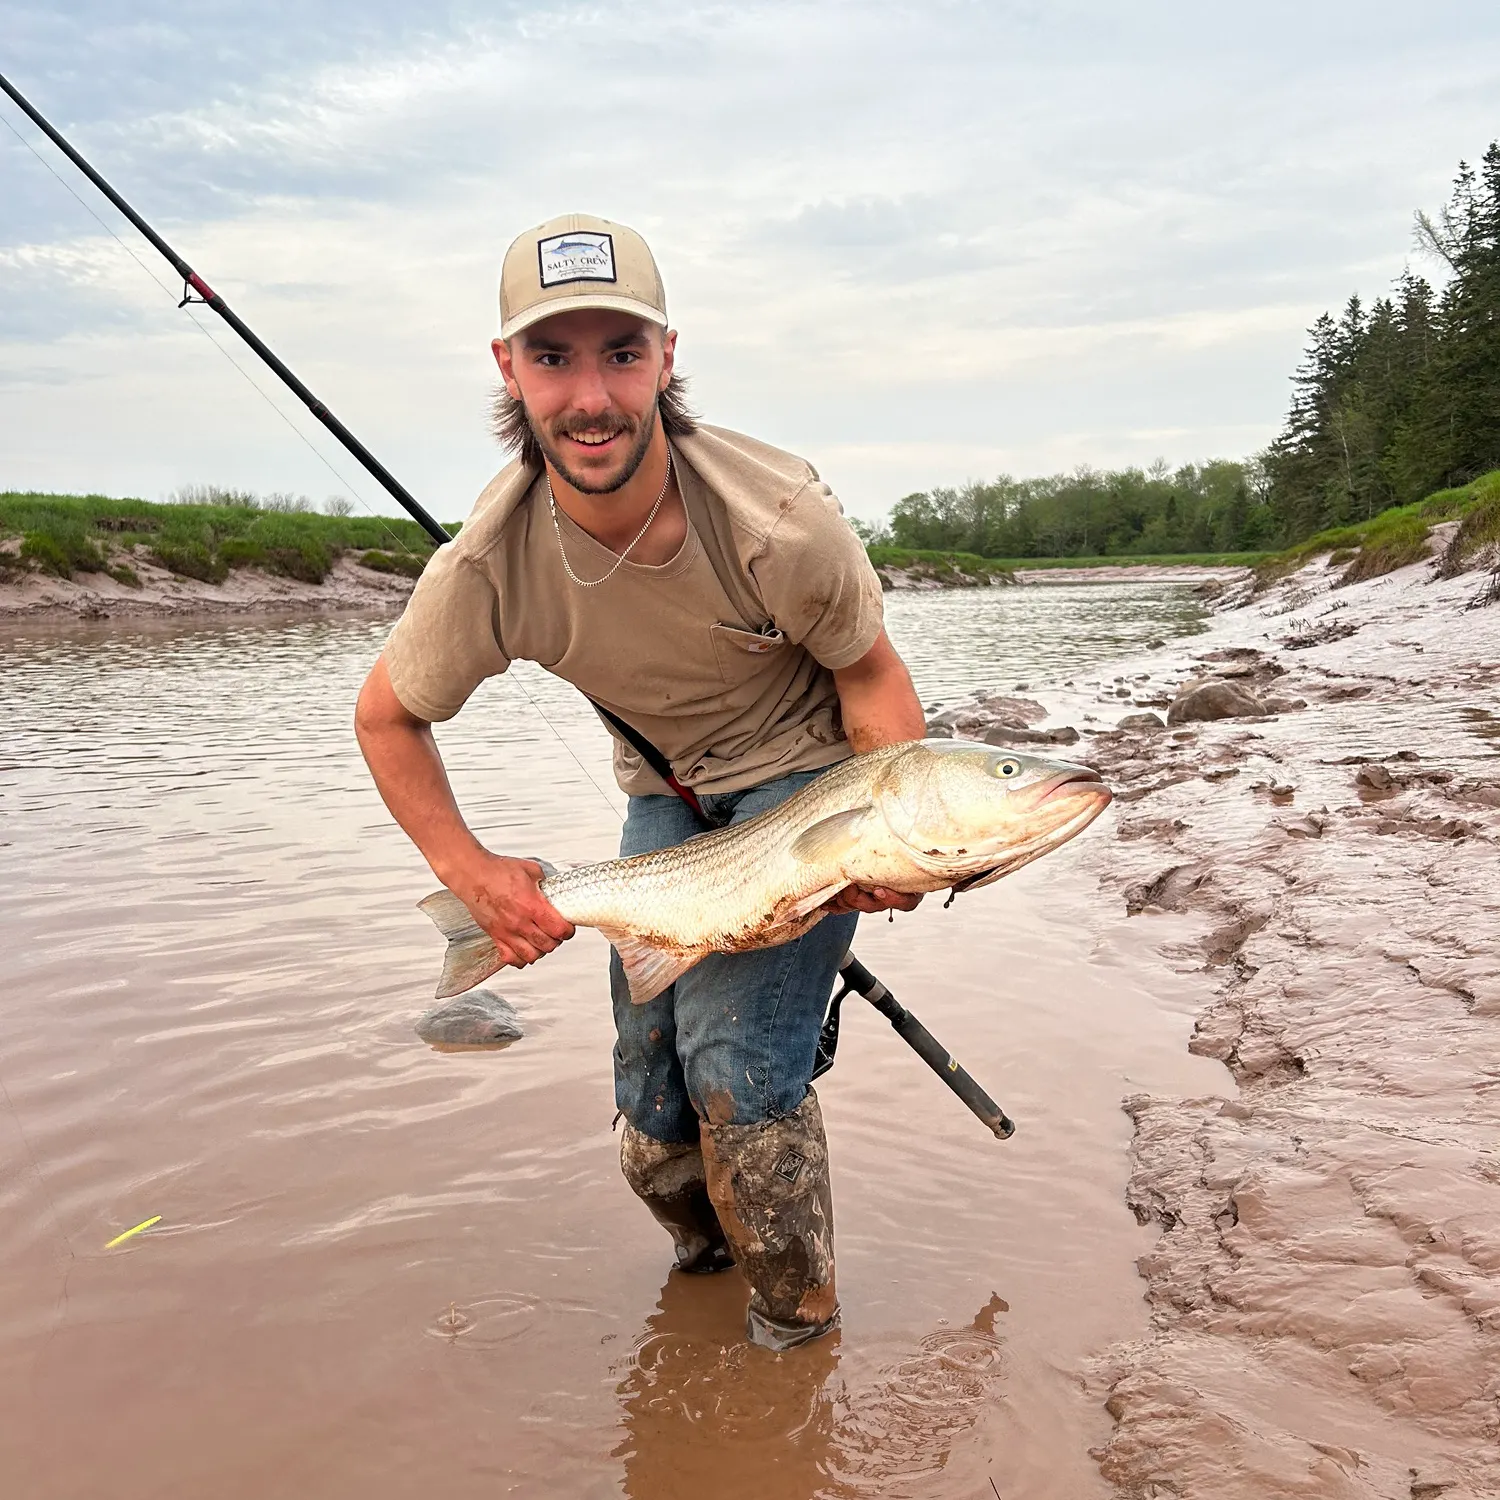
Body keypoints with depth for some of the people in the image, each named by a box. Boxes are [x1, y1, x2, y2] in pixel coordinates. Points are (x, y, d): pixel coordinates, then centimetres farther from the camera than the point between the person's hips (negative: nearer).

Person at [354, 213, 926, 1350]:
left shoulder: (776, 518, -31)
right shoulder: (488, 566, -23)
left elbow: (870, 673, -14)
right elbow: (388, 716, -5)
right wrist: (472, 872, -13)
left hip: (806, 771, -3)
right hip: (665, 790, 4)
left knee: (738, 1058, -16)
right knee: (650, 1077, 7)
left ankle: (796, 1320, 12)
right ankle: (707, 1253, 40)